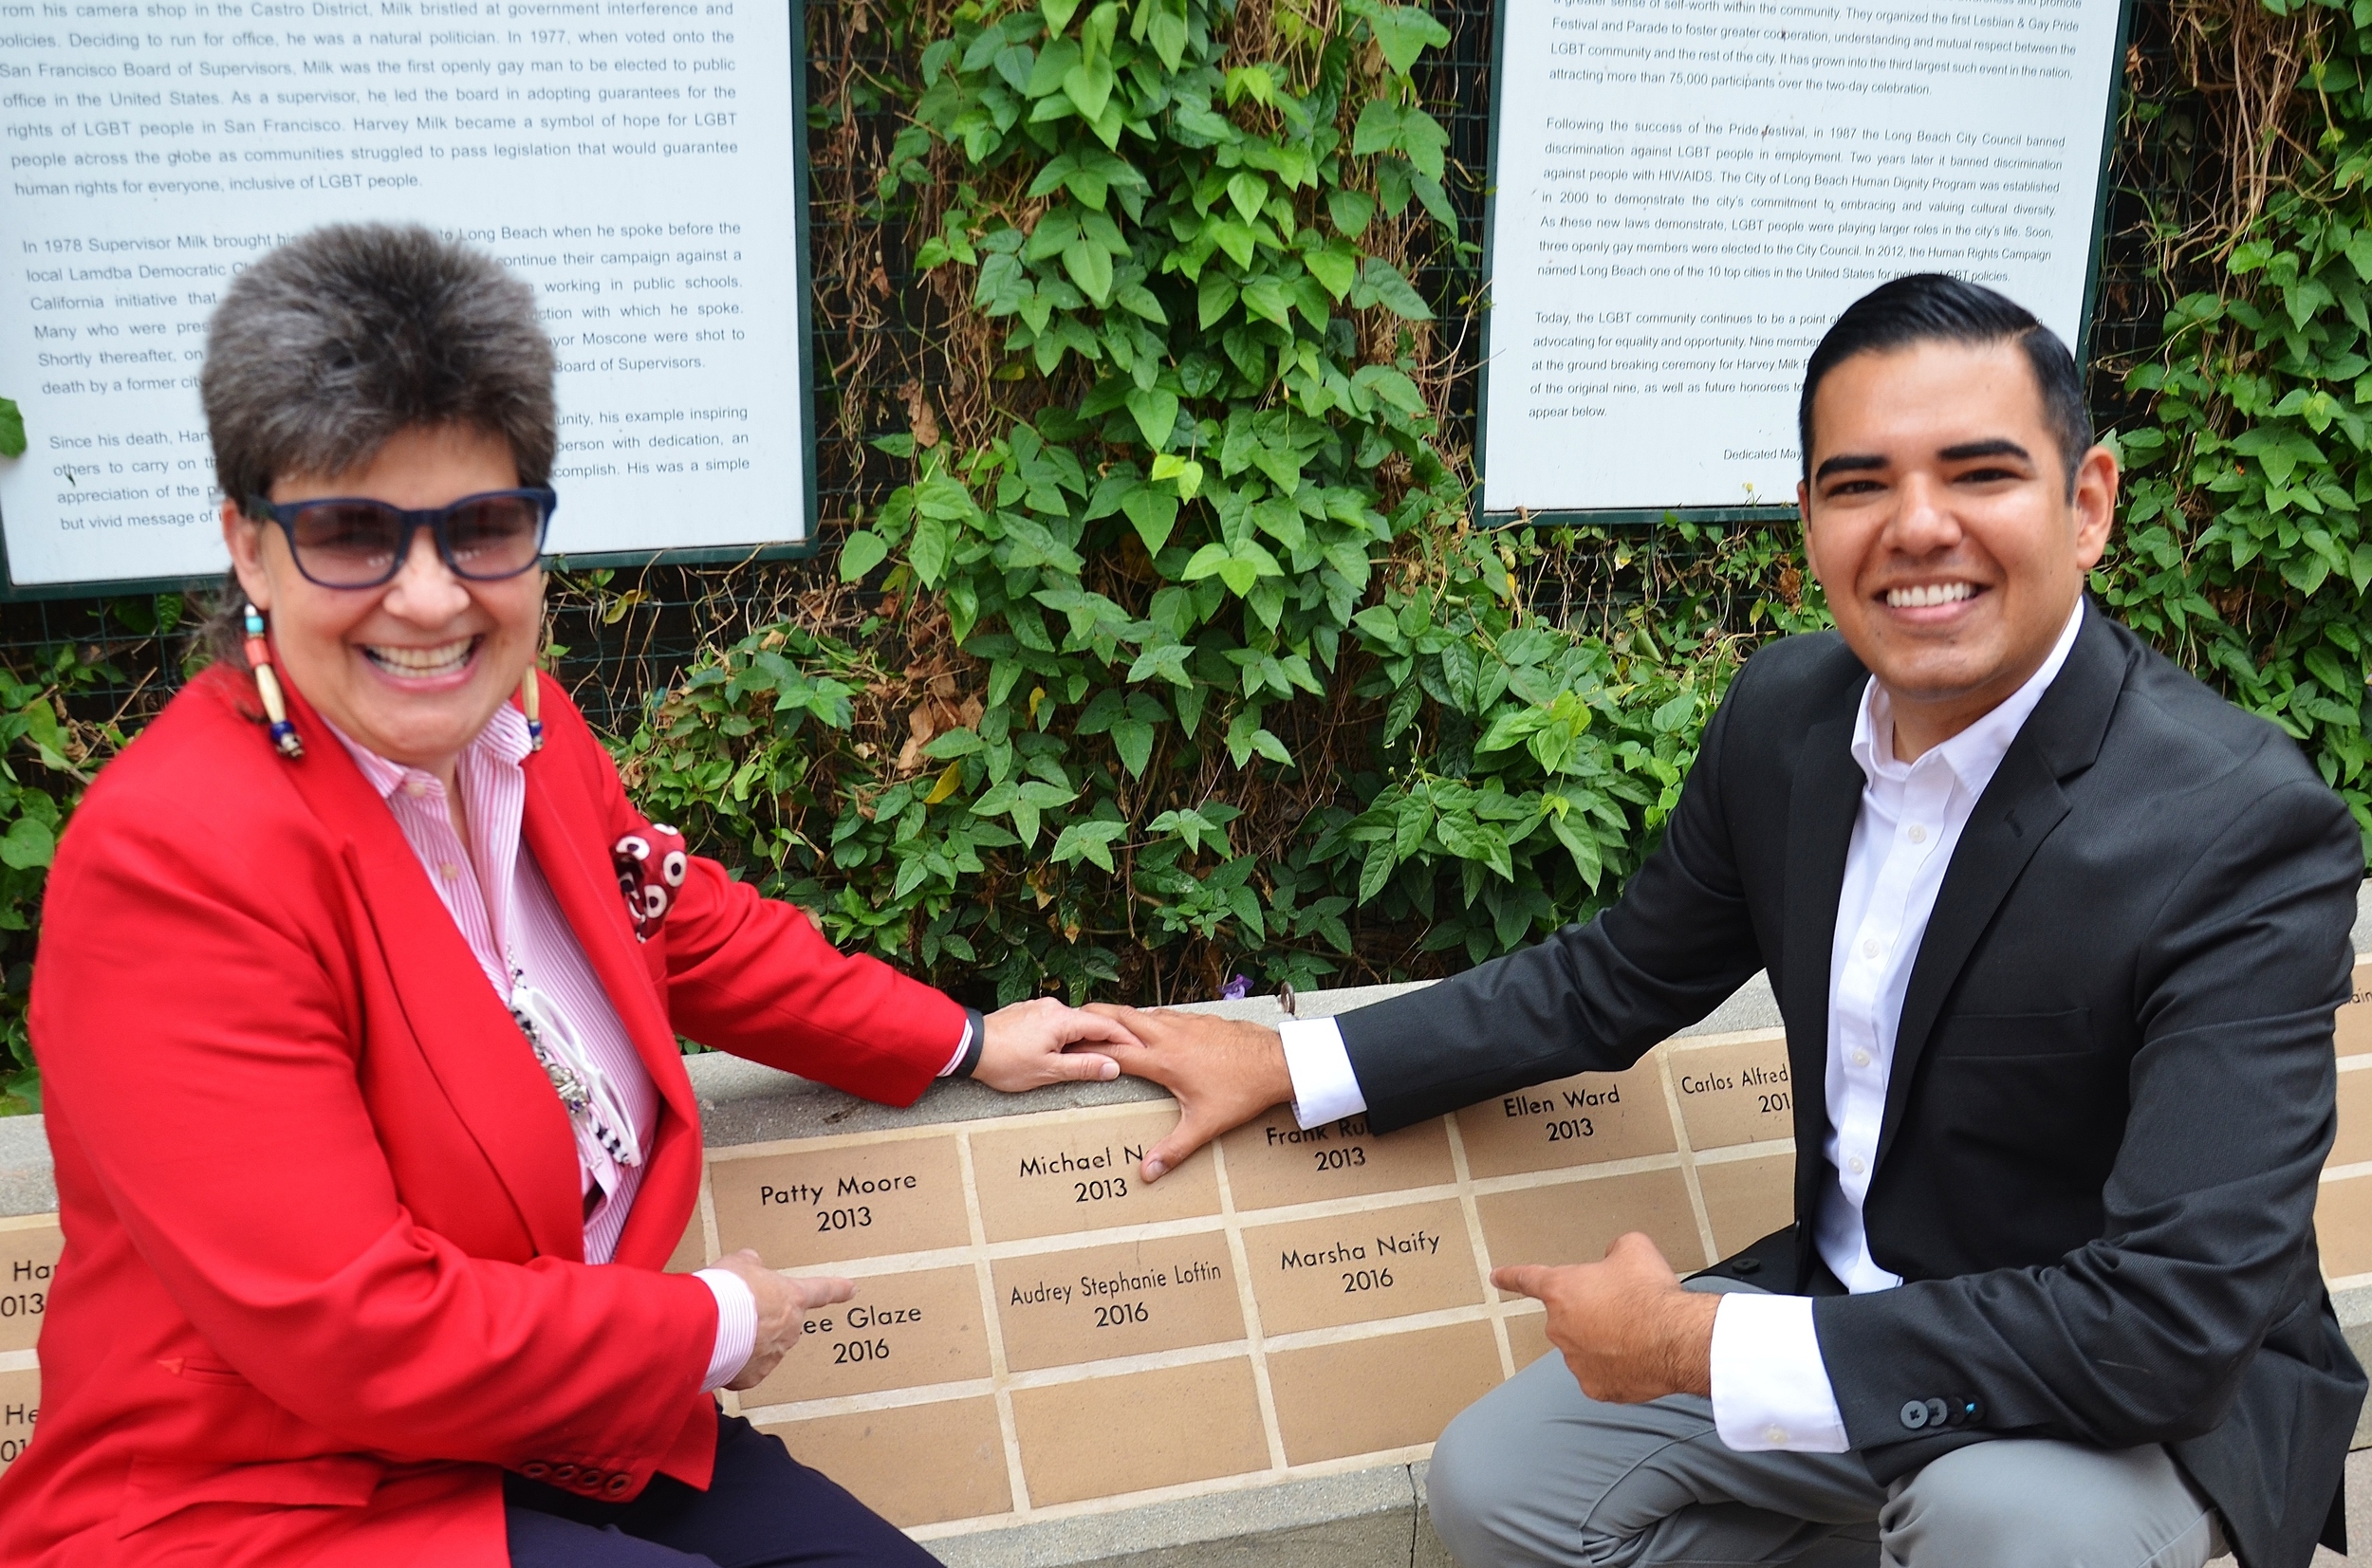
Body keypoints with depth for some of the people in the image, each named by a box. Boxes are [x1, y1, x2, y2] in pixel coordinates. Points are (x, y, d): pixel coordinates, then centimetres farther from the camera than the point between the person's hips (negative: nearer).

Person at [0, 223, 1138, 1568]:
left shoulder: (524, 726, -1)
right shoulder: (171, 862, -24)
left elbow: (689, 930, 18)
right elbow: (357, 1335, -26)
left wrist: (967, 1047, 21)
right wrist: (712, 1330, -14)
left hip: (550, 1436, 8)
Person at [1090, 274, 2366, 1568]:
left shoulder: (2244, 834, -27)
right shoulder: (1785, 710, -8)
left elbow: (2175, 1320, -31)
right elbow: (1612, 985, 7)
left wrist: (1703, 1348, -27)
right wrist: (1287, 1065, 6)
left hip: (2141, 1399, -5)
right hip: (1849, 1304, 5)